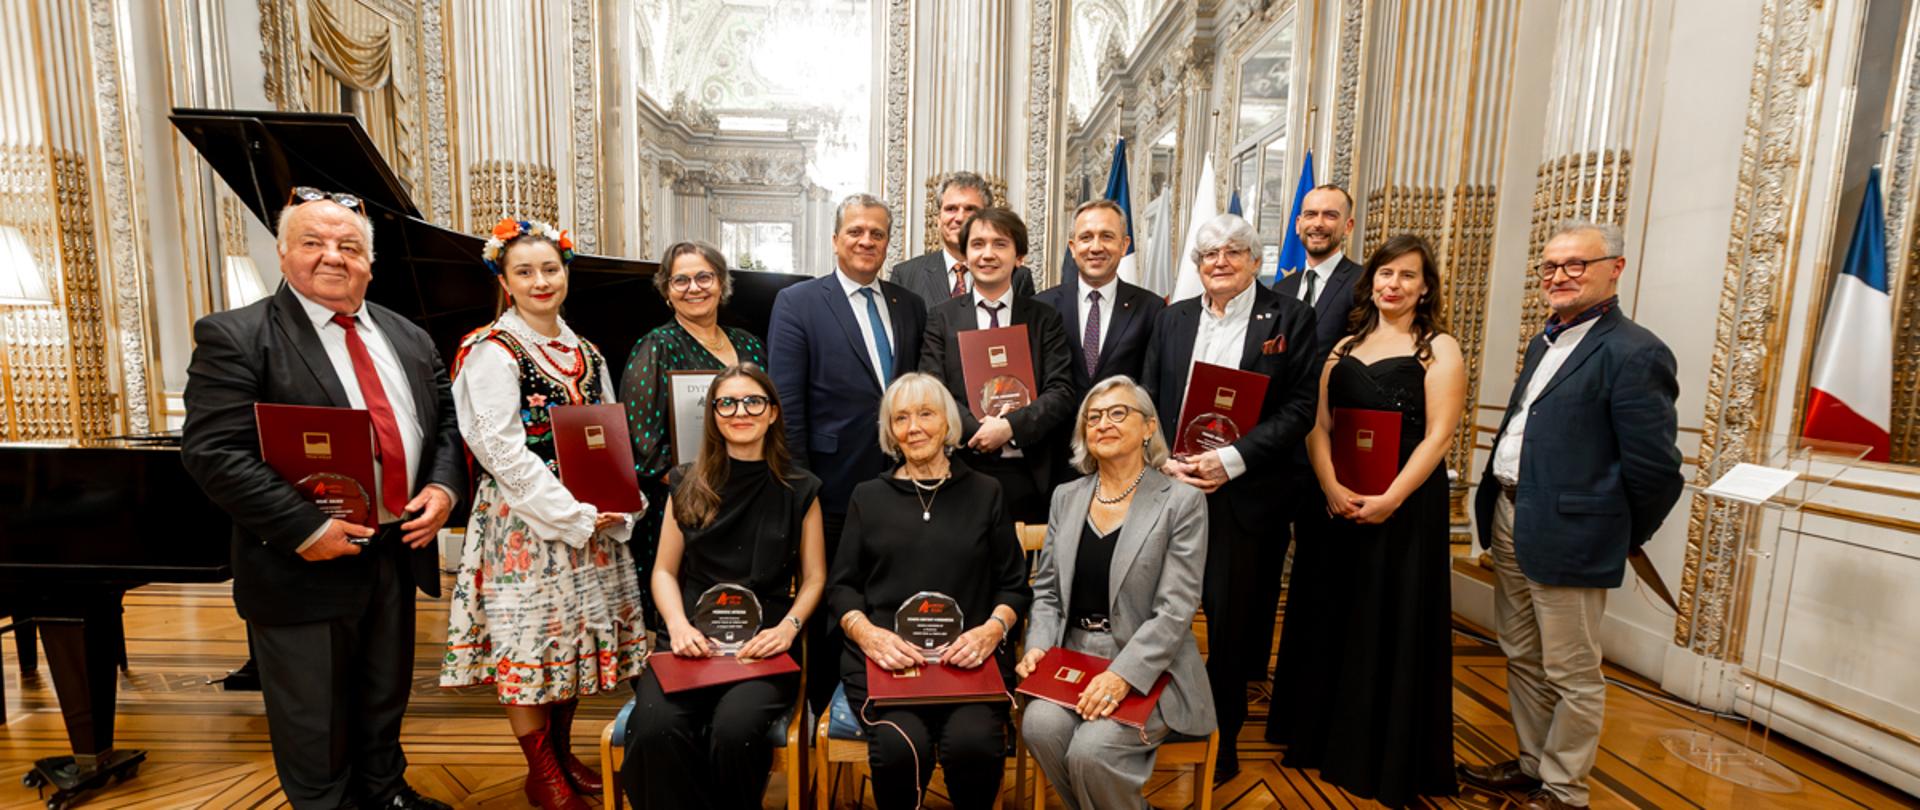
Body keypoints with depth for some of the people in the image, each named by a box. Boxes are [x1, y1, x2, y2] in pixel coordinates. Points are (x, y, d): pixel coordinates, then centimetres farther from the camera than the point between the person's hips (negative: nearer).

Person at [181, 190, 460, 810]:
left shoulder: (409, 338, 8)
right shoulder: (235, 337, -10)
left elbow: (448, 423, 11)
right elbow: (212, 452, -16)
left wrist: (444, 487, -7)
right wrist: (304, 528, -23)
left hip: (398, 555, 5)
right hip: (307, 569, -5)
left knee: (385, 699, 24)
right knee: (313, 724, 13)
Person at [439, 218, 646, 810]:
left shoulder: (585, 353, 11)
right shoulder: (493, 352, -9)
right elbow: (504, 452, -16)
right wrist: (576, 515, -18)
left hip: (589, 522, 6)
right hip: (523, 521, -6)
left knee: (576, 632, 14)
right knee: (529, 637, 4)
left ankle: (562, 754, 31)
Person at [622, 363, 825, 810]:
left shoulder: (800, 490, 6)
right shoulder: (688, 485, 11)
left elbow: (814, 579, 8)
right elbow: (665, 572, 13)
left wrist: (786, 628, -10)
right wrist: (678, 625, -6)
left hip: (765, 644, -1)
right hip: (694, 641, 2)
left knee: (734, 730, -29)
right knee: (654, 728, -28)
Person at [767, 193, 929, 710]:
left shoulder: (910, 307, 11)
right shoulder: (796, 303, -2)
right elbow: (787, 407, -6)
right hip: (834, 492, -3)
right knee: (826, 611, 12)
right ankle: (822, 713, 31)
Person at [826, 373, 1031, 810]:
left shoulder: (985, 492, 12)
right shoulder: (868, 497, 13)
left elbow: (1014, 585, 11)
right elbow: (841, 586, 11)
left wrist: (992, 629, -9)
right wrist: (868, 633, -9)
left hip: (969, 656, 0)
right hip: (885, 657, 0)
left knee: (973, 743, -28)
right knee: (900, 747, -28)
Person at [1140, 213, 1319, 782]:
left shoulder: (1290, 318, 1)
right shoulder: (1172, 319, 11)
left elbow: (1300, 408, -7)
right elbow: (1147, 401, 7)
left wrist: (1231, 459, -17)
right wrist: (1163, 460, -9)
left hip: (1241, 495, -2)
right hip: (1171, 487, 3)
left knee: (1229, 623, 10)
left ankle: (1222, 745, 30)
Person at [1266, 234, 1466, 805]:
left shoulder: (1439, 350, -2)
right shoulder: (1346, 346, 10)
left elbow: (1438, 437, -10)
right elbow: (1319, 424, 3)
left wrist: (1389, 500, -20)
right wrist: (1332, 488, -12)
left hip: (1404, 509, -4)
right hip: (1337, 504, 4)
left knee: (1391, 627, 6)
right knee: (1330, 618, 13)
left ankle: (1387, 758, 25)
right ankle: (1323, 736, 31)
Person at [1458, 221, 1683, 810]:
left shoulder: (1634, 353, -13)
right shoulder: (1545, 341, 14)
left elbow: (1654, 467, -13)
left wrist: (1621, 537, -3)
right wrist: (1497, 507, 13)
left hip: (1568, 534, -8)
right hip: (1510, 518, 8)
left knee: (1571, 674, 8)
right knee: (1522, 658, 20)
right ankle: (1532, 762, 37)